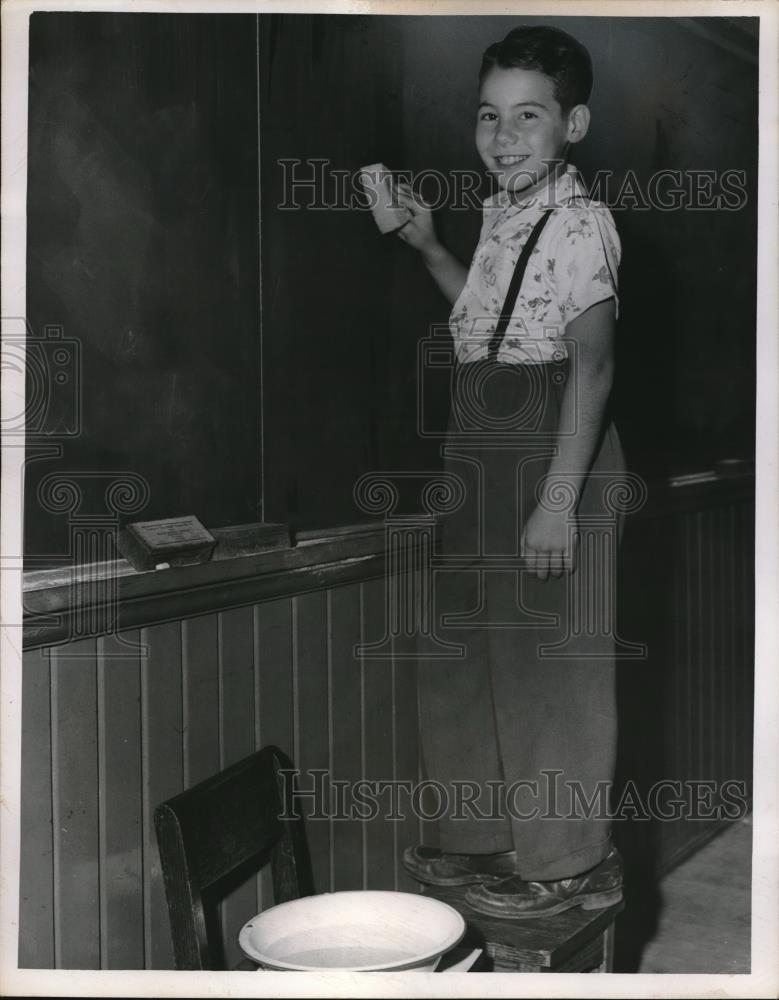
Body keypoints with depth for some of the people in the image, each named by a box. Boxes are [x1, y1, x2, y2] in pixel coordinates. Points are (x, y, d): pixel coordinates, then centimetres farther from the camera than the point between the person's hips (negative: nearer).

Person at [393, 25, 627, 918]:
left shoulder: (579, 222, -13)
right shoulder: (500, 214, 13)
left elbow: (591, 363, -20)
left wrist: (558, 501, -26)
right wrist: (428, 247, 20)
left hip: (549, 455, -9)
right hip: (481, 457, 9)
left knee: (548, 664, 0)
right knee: (466, 656, 15)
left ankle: (569, 862, 16)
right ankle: (484, 840, 32)